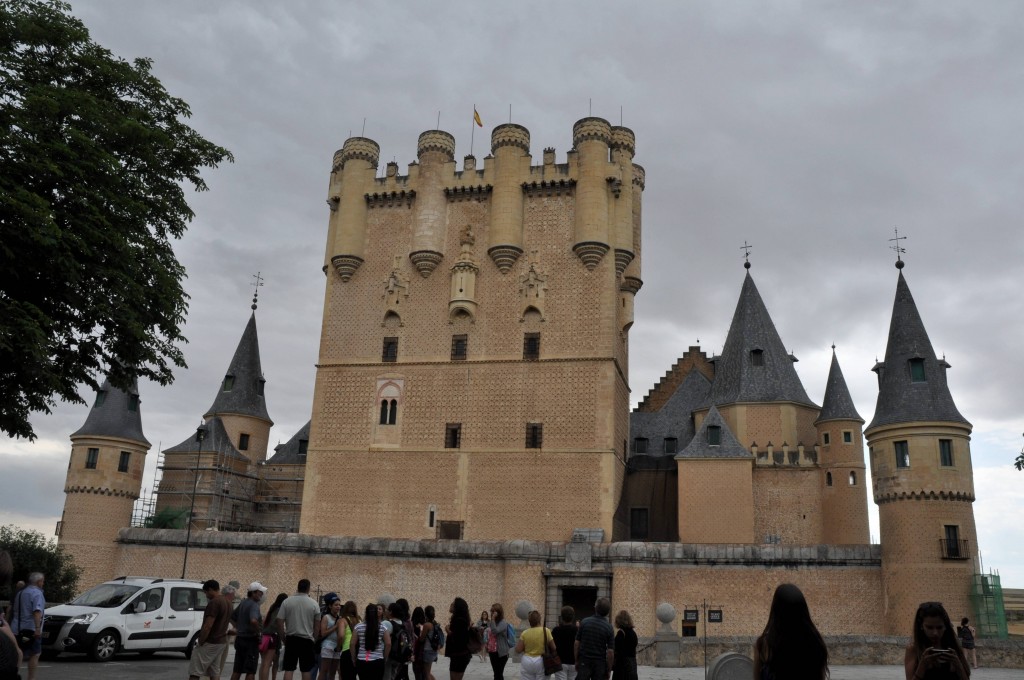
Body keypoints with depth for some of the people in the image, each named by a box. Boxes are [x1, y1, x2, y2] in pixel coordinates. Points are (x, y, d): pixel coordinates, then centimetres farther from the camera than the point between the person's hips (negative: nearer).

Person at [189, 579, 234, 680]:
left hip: (210, 642, -9)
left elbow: (208, 626, -21)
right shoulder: (227, 603, 13)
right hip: (221, 641, 9)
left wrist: (200, 642, -15)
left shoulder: (214, 602, -17)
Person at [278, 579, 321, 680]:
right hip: (307, 640, 0)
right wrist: (314, 638, 17)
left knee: (288, 669, 4)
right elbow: (316, 625, 2)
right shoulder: (313, 603, -2)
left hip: (291, 639, 1)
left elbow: (280, 623, -3)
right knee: (305, 670, 8)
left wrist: (284, 638, 9)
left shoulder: (287, 601, -2)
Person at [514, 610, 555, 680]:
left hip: (527, 662, 1)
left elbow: (518, 650, -3)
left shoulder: (525, 633, -5)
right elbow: (553, 647, -4)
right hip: (541, 662, -1)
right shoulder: (546, 631, -8)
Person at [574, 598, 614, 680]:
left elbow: (577, 644, -2)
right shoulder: (609, 628, -7)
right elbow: (610, 652, -8)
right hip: (600, 664, -1)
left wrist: (576, 661, 9)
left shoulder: (584, 622, -4)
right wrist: (608, 670, 2)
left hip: (584, 662, 1)